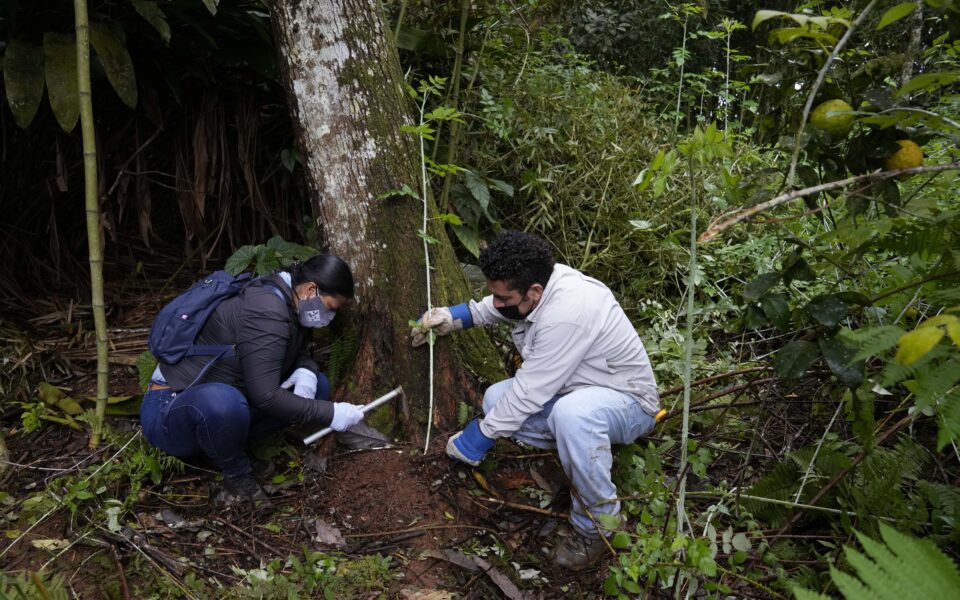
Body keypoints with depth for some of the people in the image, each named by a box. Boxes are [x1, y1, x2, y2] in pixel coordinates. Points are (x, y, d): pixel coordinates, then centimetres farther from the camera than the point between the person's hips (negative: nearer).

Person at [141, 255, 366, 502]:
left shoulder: (289, 304, 0)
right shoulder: (266, 311, -27)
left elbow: (299, 353, 15)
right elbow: (265, 396, -30)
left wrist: (306, 371, -9)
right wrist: (330, 414, -23)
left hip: (222, 405, 9)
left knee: (316, 385, 1)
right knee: (221, 401, -42)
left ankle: (230, 448, 2)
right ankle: (238, 477, -12)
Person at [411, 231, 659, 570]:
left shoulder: (566, 314, -35)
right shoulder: (539, 280, -9)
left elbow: (529, 392, -27)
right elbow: (492, 308, 15)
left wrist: (481, 435, -16)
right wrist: (453, 317, 1)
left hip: (626, 401, -8)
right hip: (573, 393, 9)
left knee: (571, 413, -40)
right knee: (496, 399, -2)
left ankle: (598, 523, -18)